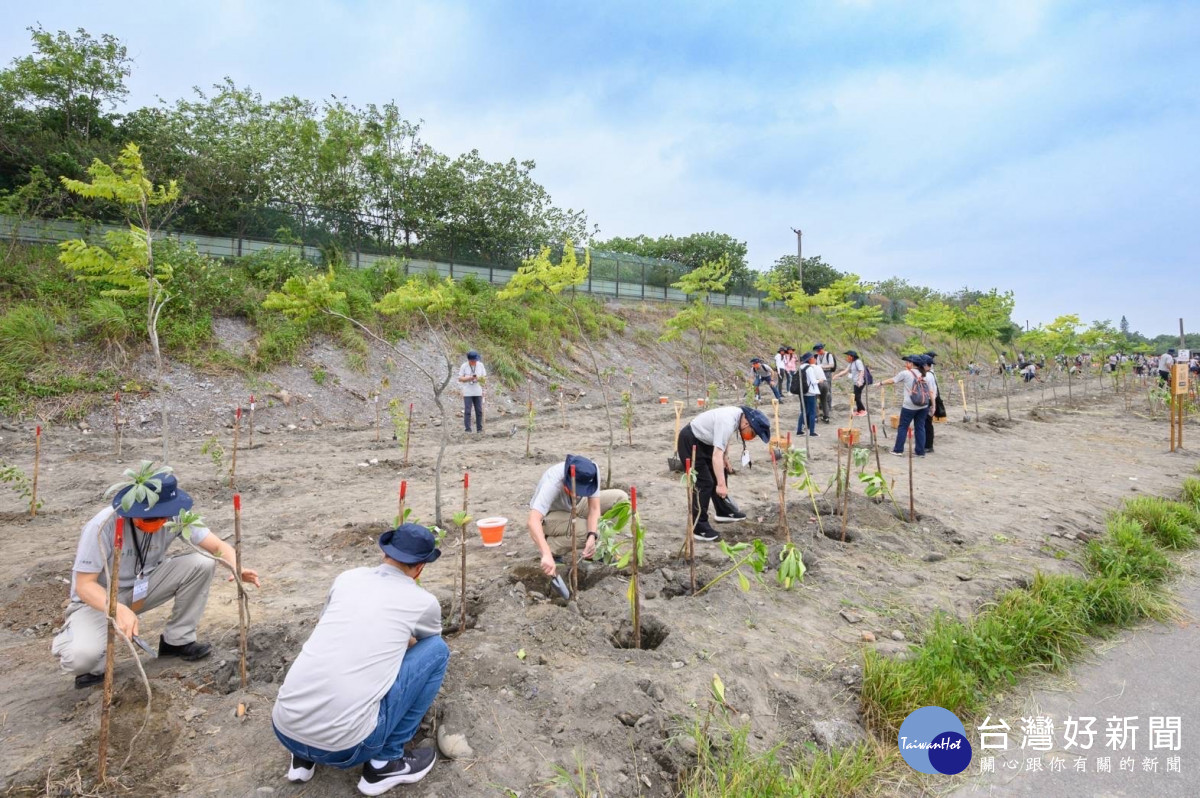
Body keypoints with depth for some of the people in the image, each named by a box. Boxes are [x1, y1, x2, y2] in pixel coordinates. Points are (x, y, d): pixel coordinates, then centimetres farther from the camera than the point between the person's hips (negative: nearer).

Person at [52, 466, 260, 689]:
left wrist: (237, 568, -41)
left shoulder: (174, 517, -21)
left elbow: (219, 546, -18)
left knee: (201, 563, -21)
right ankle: (92, 667, 7)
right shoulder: (102, 526, -31)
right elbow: (84, 584, -25)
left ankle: (177, 640, -3)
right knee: (81, 656, -34)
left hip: (143, 586, 4)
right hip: (99, 599, -4)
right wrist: (118, 609, -45)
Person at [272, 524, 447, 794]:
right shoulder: (424, 602, 2)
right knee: (436, 649, 10)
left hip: (284, 729, 6)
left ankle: (304, 757, 22)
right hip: (345, 745, -5)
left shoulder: (347, 578, 12)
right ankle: (385, 762, 12)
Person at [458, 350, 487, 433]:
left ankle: (479, 429, 14)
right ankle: (467, 429, 0)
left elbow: (484, 376, 9)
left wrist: (480, 378, -11)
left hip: (478, 392, 3)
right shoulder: (464, 366, -4)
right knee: (467, 412, -5)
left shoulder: (480, 365, 3)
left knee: (479, 411, 5)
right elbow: (460, 379, -3)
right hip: (467, 393, -3)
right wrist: (469, 378, -17)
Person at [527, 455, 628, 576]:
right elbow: (533, 521, -49)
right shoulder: (552, 483, -40)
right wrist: (547, 555, -59)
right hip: (549, 515, -6)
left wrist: (592, 537, -40)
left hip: (574, 507, 6)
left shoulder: (592, 472, -27)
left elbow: (594, 508, -22)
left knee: (620, 497, -11)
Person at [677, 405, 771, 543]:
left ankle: (723, 511, 34)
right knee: (704, 483, -12)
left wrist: (726, 459, 9)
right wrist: (721, 484, -37)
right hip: (690, 441, -10)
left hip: (703, 440, 10)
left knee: (719, 473, 18)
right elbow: (717, 455, -36)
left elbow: (724, 439, 16)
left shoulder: (739, 415, -3)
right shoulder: (727, 422, -32)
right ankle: (698, 527, -5)